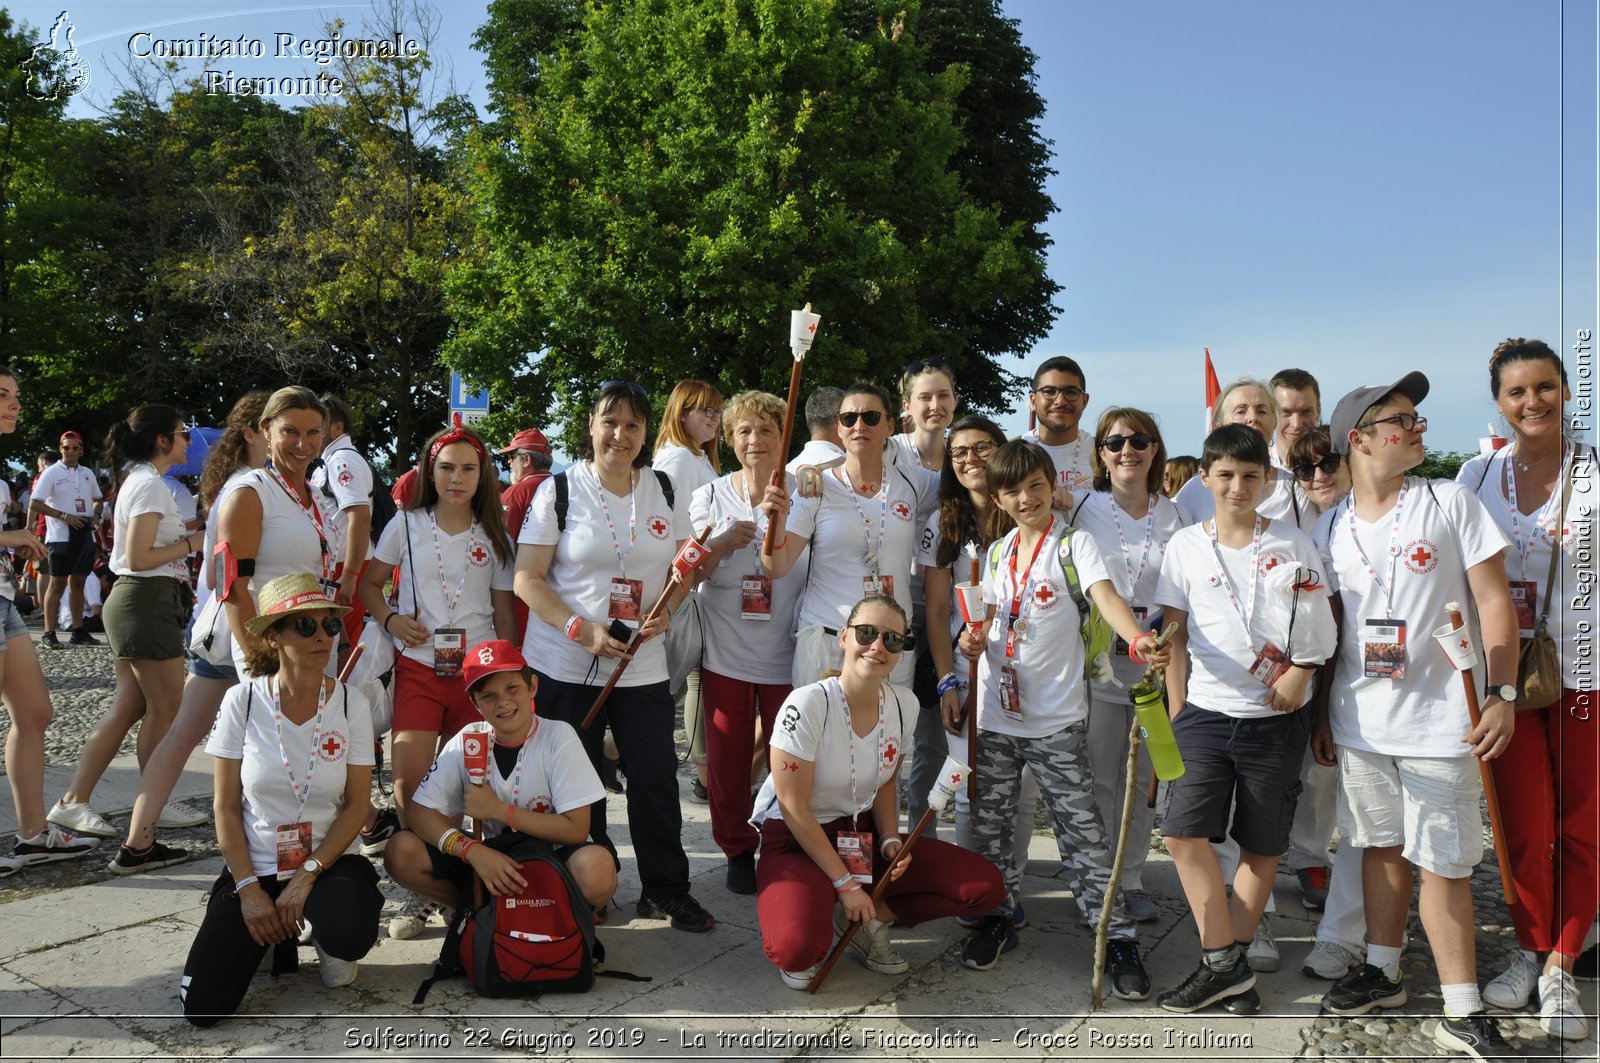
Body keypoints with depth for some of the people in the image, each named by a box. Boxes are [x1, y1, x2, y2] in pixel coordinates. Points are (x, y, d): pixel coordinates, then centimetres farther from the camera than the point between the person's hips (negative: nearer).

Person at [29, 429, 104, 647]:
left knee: (78, 582, 11)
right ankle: (49, 633, -3)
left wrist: (96, 514, 4)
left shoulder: (88, 473, 12)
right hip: (61, 536, -6)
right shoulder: (51, 473, -5)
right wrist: (64, 516, -17)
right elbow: (34, 504, -10)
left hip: (85, 535, 6)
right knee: (58, 583, -6)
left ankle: (78, 632, 16)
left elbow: (97, 499, 25)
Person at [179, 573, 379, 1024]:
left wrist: (307, 876, -16)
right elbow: (227, 807, -4)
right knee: (202, 1006, -15)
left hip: (330, 860, 0)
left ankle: (324, 936, 6)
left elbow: (356, 806, -6)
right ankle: (279, 935, 17)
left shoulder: (350, 703, -7)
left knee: (350, 936, -34)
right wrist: (248, 887, -11)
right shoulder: (242, 702, -8)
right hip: (255, 865, 1)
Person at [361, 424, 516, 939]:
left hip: (478, 669, 1)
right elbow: (369, 582, 12)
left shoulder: (495, 538, 9)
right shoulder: (406, 526, 6)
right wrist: (390, 619, -7)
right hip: (418, 667, -1)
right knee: (410, 781, -11)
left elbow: (503, 612, 11)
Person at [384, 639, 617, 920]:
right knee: (401, 854, -18)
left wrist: (498, 810, -20)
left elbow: (576, 830, -17)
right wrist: (472, 850, -29)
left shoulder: (558, 737, -14)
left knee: (598, 870, -36)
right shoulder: (466, 742, -6)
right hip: (491, 858, 3)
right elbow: (421, 813, -12)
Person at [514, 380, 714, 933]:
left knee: (657, 777, 3)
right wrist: (583, 631, -18)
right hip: (565, 665, -2)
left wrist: (665, 610, -8)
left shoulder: (666, 492, 6)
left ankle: (665, 888, 20)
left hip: (643, 664, 3)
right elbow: (528, 579, -6)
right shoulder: (560, 490, -4)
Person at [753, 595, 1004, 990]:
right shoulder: (807, 704, -23)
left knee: (985, 886, -8)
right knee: (796, 951, -35)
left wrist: (890, 840, -7)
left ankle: (867, 920, 6)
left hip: (863, 836, 6)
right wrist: (845, 883, -17)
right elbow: (794, 808, -19)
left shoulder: (904, 704, -5)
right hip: (795, 841, -6)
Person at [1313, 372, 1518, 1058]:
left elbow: (1494, 601, -3)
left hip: (1440, 720, -3)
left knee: (1444, 865, -1)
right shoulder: (1329, 529, 6)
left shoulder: (1451, 504, -2)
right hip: (1359, 722, 3)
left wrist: (1502, 694, -11)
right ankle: (1384, 973, 31)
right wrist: (1321, 713, 12)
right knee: (1382, 848, 15)